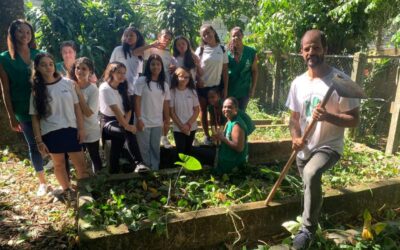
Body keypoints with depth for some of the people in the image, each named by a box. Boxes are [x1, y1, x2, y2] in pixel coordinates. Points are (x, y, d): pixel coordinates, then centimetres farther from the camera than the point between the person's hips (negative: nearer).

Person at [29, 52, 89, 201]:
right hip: (51, 133, 0)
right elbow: (35, 117, -1)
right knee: (59, 164, 14)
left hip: (71, 129, 1)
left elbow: (76, 107, 4)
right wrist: (39, 140, -5)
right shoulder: (37, 90, -2)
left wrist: (81, 128, -1)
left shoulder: (67, 83, 0)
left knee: (80, 162, 6)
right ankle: (67, 189, 34)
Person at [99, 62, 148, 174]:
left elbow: (128, 108, 2)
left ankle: (114, 173, -6)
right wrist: (127, 126, -27)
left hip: (121, 121, 6)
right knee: (129, 132, -32)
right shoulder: (105, 88, -14)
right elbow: (116, 110, -23)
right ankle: (139, 163, -40)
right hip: (108, 121, -6)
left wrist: (125, 122, -15)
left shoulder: (122, 87, 7)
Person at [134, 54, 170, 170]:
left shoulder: (165, 85, 6)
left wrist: (167, 121, 7)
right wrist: (139, 119, -12)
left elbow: (166, 104, 9)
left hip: (158, 123, 4)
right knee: (144, 149, 5)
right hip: (144, 122, -3)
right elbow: (137, 101, -7)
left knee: (155, 148, 12)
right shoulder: (142, 81, -6)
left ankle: (155, 170, 22)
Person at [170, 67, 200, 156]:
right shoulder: (172, 92, -7)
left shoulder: (192, 92, -1)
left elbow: (197, 110, 0)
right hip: (178, 128, -2)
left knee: (188, 150, 13)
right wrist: (181, 125, -11)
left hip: (191, 127, 3)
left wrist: (188, 124, -9)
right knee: (180, 151, -2)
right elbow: (171, 112, -6)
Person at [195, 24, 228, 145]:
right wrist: (198, 80, -15)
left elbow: (225, 70, 0)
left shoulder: (222, 49, 1)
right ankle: (206, 135, 20)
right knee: (203, 111, 9)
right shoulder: (200, 50, 1)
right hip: (202, 86, 0)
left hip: (217, 86, 0)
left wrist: (225, 88, -3)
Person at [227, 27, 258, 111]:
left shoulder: (251, 52, -2)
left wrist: (253, 88, 1)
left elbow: (255, 71, 4)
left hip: (244, 91, 1)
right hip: (228, 90, -1)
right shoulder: (226, 51, -5)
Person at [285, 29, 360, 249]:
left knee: (311, 174, -33)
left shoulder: (340, 80, -16)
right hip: (304, 148, 6)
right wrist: (295, 137, -14)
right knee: (310, 185, 22)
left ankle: (308, 229, -13)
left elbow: (353, 120, -14)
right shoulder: (298, 83, 0)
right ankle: (312, 220, 55)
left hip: (329, 146, -5)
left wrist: (328, 116, -33)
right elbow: (294, 117, 7)